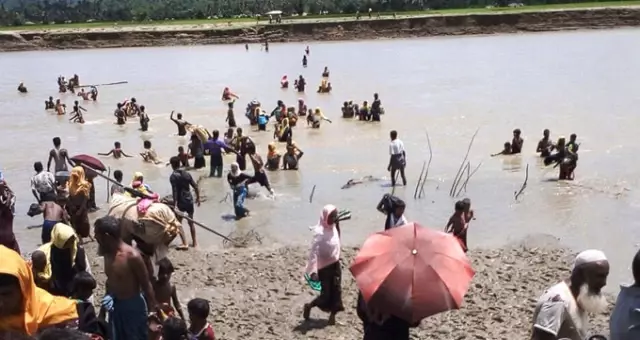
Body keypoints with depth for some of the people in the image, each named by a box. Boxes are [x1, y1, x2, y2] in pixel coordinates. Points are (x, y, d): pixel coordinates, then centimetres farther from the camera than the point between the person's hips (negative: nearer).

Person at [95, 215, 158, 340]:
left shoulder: (132, 256, -24)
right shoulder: (107, 253, 0)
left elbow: (146, 285, -16)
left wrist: (153, 310, -12)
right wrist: (108, 296, -2)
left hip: (133, 306, -7)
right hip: (114, 305, 8)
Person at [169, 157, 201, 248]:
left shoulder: (173, 176, -10)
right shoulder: (187, 174, 5)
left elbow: (174, 191, -18)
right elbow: (195, 187, 6)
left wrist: (175, 204, -21)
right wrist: (198, 198, 18)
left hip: (180, 202, -5)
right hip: (189, 201, 5)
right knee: (191, 222, 17)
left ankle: (184, 243, -3)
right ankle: (194, 242, 24)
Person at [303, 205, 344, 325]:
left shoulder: (334, 227, -1)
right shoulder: (319, 232, -22)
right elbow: (314, 252, -27)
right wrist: (313, 271, -31)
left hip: (335, 264, 6)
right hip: (324, 267, -6)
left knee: (336, 291, 6)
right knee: (326, 294, 1)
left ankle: (332, 316, 18)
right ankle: (309, 306, 27)